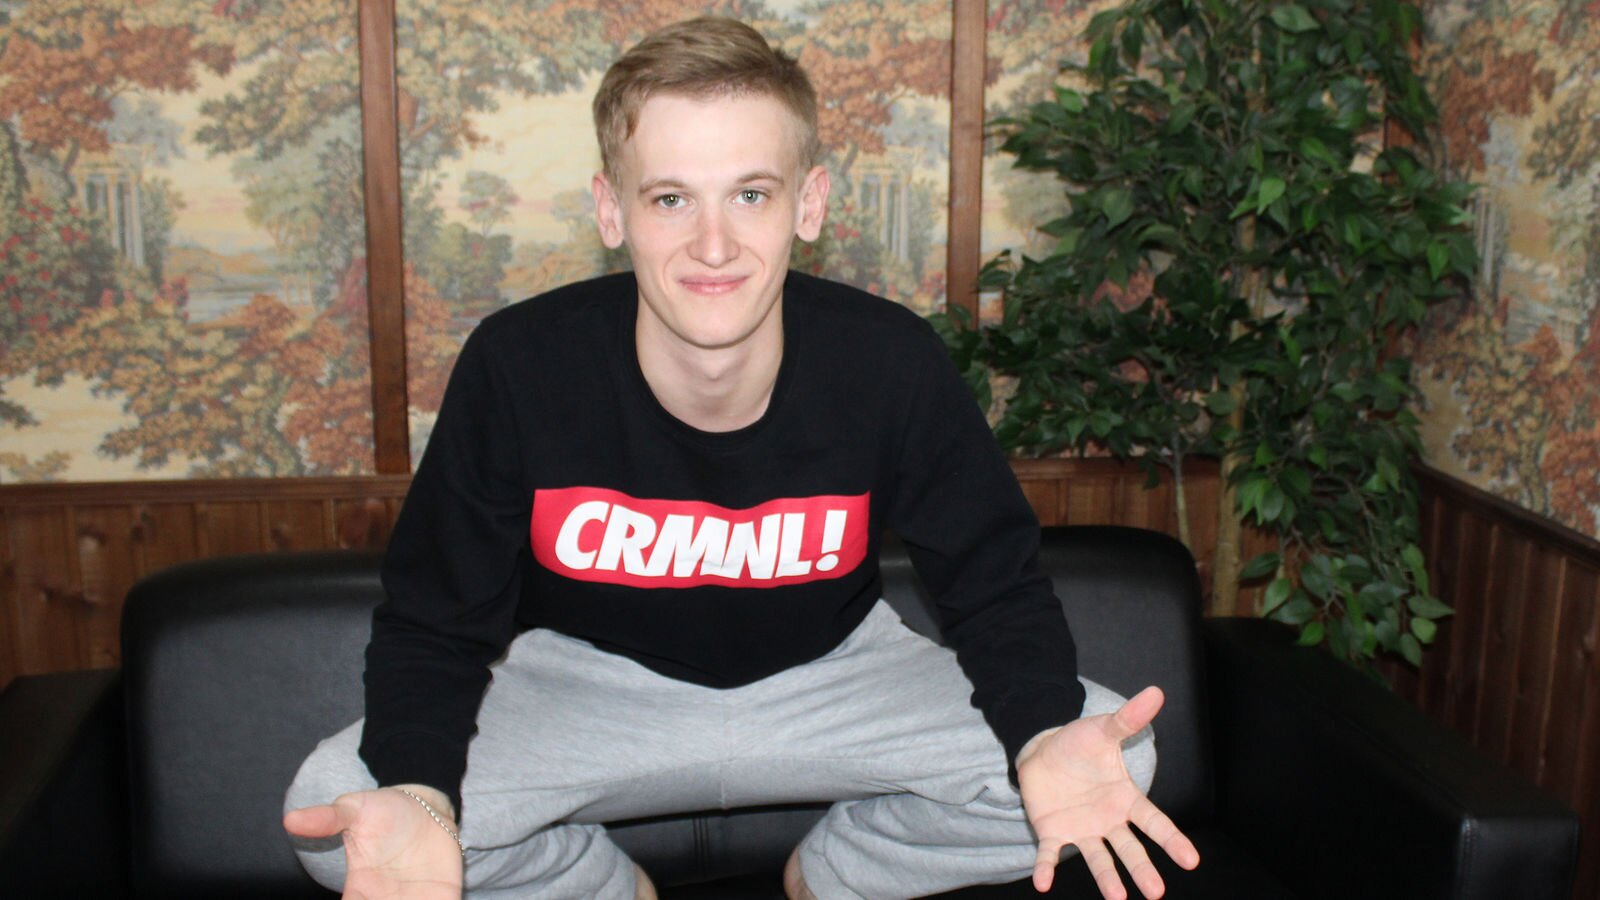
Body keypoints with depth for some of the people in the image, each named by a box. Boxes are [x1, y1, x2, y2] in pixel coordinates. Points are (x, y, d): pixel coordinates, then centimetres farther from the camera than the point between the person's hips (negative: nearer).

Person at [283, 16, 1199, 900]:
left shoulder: (893, 363, -22)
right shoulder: (516, 367, -24)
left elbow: (997, 588, -9)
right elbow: (434, 622, -12)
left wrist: (1045, 740, -32)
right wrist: (416, 796, -35)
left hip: (830, 674, 1)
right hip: (591, 684, 0)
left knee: (1108, 759, -19)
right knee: (334, 806, -24)